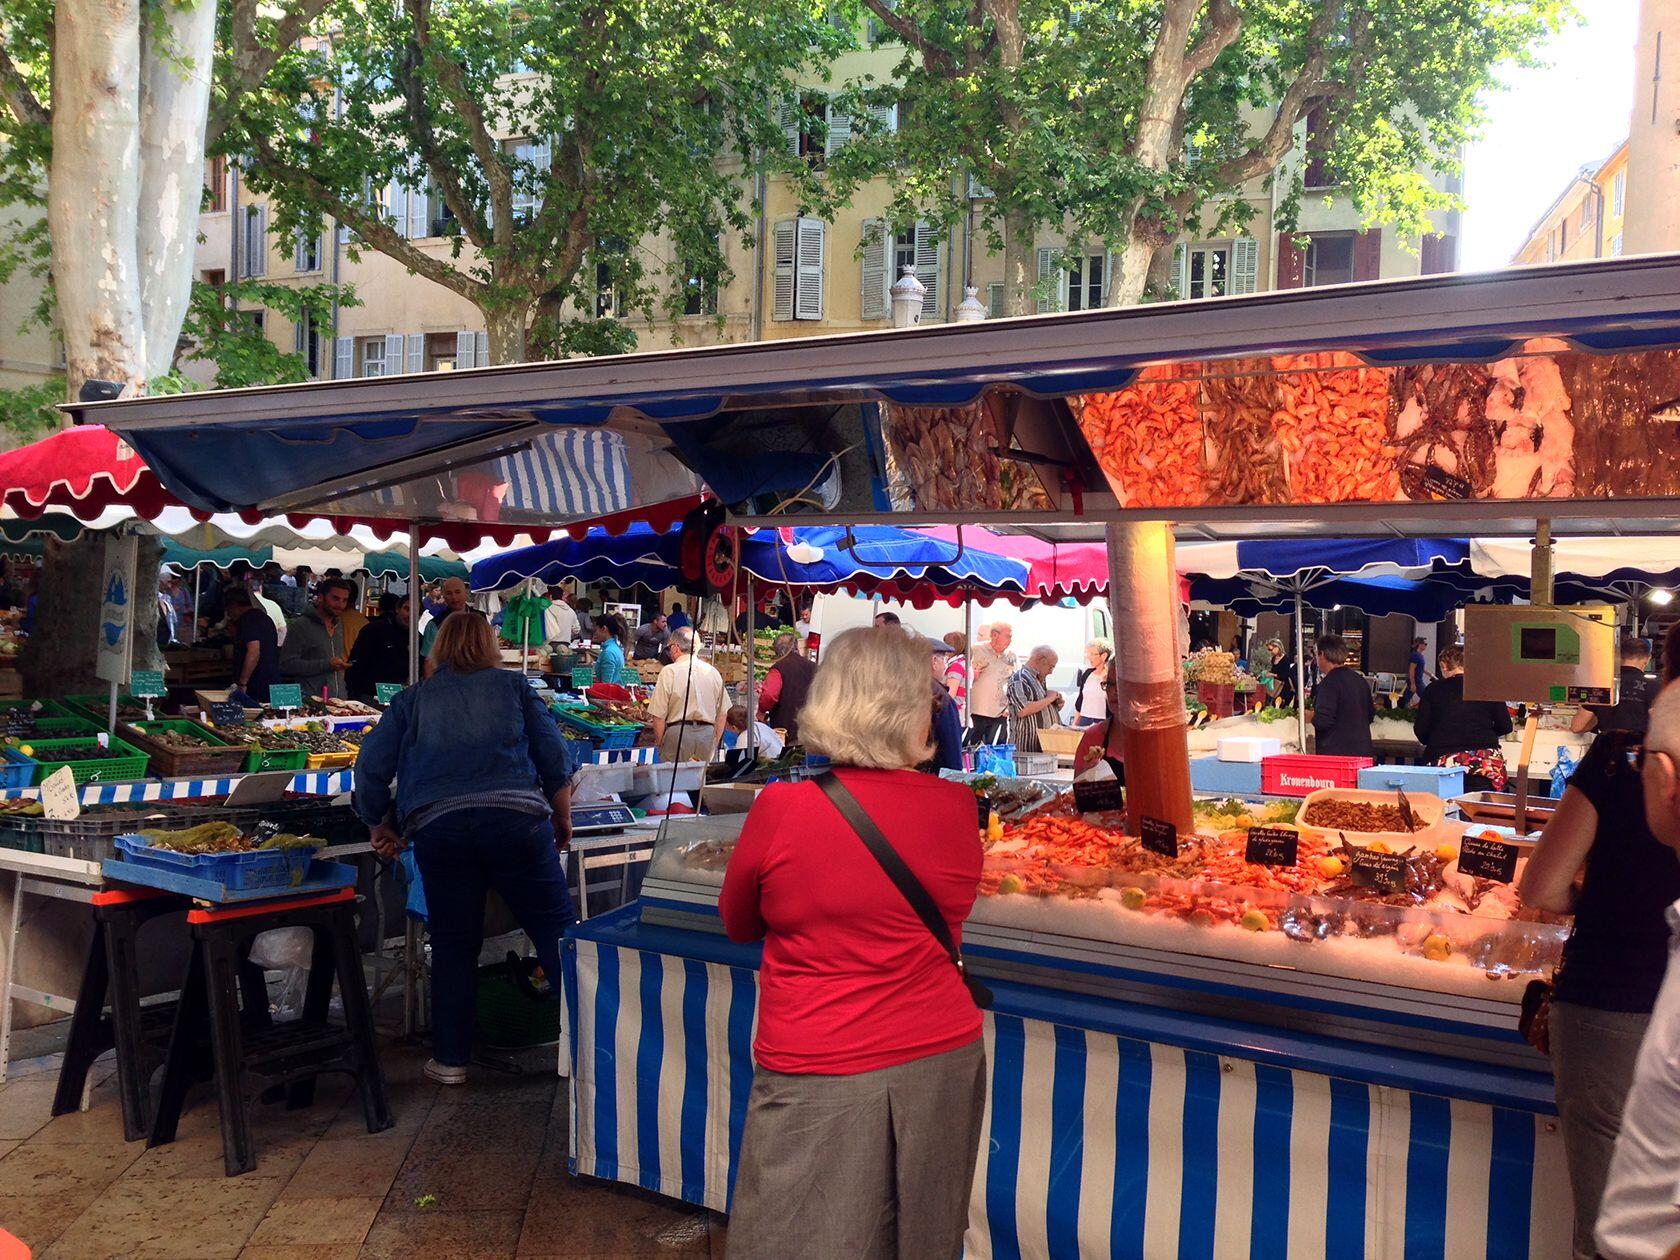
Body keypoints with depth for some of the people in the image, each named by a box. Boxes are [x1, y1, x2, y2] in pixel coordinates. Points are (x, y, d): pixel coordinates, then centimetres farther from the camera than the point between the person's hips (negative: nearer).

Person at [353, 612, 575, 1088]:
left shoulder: (411, 700, 20)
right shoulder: (513, 686, 18)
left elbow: (370, 772, 14)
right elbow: (556, 760, 12)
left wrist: (382, 825, 29)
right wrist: (562, 820, 25)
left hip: (436, 825, 1)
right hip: (516, 816, -1)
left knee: (453, 945, 12)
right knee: (556, 931, 6)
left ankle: (450, 1059, 17)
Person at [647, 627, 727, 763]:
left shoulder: (670, 671, -6)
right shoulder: (713, 672, 7)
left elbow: (658, 716, -7)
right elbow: (723, 713, 11)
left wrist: (659, 743, 4)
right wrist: (715, 743, 19)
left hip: (678, 732, -4)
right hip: (707, 733, 4)